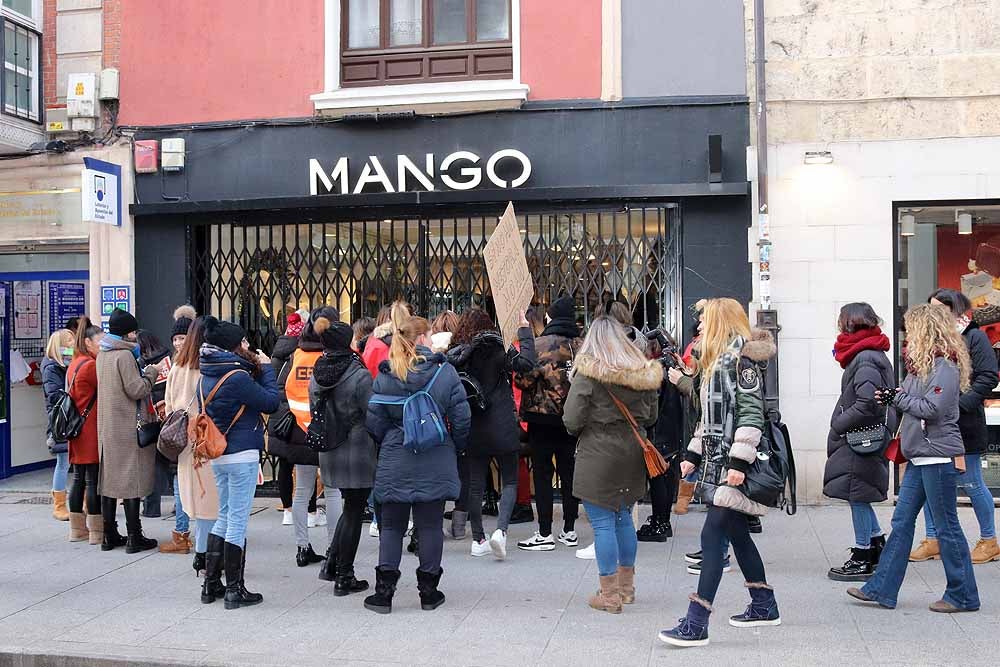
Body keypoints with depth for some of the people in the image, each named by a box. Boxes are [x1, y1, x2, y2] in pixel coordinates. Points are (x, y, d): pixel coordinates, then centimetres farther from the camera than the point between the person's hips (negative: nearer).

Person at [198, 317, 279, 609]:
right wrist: (266, 369, -3)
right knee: (238, 521, -1)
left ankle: (210, 584, 23)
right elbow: (271, 402, -13)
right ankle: (235, 590, 7)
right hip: (242, 455, -9)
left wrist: (255, 371, 7)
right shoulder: (238, 377, -20)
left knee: (224, 517, 19)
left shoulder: (207, 375, 7)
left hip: (217, 454, 9)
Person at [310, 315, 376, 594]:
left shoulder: (316, 377, 5)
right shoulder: (359, 377, -17)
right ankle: (344, 577, 10)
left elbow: (315, 414, 13)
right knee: (354, 511, 4)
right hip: (358, 455, -7)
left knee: (350, 507, 21)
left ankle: (331, 563, 17)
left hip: (329, 455, 7)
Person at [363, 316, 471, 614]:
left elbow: (374, 421, 1)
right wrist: (456, 447, 12)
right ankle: (429, 591, 15)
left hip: (394, 462, 1)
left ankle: (384, 591, 9)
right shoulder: (445, 372, -6)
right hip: (435, 463, -1)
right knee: (430, 526, 7)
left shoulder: (384, 376, -2)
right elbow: (461, 418, -4)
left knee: (391, 525, 10)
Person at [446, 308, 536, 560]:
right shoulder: (497, 349, -7)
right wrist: (525, 330, -9)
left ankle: (478, 539, 15)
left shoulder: (455, 355, 1)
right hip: (501, 427, -3)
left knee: (475, 484, 11)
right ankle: (501, 529, -12)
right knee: (510, 481, 7)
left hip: (472, 429, 3)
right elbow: (527, 362, -17)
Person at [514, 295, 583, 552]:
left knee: (542, 474, 1)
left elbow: (523, 380, -15)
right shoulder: (583, 346, 1)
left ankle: (544, 534, 2)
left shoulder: (537, 345, -11)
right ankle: (569, 531, 18)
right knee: (569, 473, 12)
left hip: (542, 417, -4)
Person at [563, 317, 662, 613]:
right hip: (632, 454, 6)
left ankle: (609, 595, 6)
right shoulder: (644, 373, 4)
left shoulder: (587, 374, -13)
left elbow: (572, 421, -14)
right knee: (624, 518, 17)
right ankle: (626, 586, 29)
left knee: (603, 523, 1)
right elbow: (650, 417, 13)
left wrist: (592, 426, 6)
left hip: (597, 456, -6)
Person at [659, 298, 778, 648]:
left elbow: (752, 413, -18)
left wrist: (740, 461, -23)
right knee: (737, 533, 15)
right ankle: (764, 606, 29)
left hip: (733, 464, -10)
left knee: (713, 535, -12)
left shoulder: (741, 358, -11)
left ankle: (696, 623, -13)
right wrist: (693, 455, 18)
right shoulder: (718, 360, 18)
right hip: (718, 461, 10)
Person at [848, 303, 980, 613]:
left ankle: (962, 596, 13)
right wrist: (892, 397, 0)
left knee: (947, 527, 0)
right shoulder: (923, 362, 15)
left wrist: (898, 398, -10)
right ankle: (881, 589, 14)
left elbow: (932, 408, -21)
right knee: (901, 522, 10)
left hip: (939, 457, -10)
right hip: (919, 458, 10)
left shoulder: (945, 365, -14)